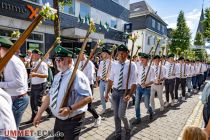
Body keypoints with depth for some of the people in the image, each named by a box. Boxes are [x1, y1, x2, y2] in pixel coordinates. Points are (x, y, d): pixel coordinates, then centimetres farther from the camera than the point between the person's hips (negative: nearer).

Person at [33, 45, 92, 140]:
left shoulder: (77, 76, -20)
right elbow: (50, 95, 10)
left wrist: (70, 108, -31)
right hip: (59, 119, 7)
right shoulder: (57, 76, 5)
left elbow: (88, 97, -24)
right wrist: (39, 114, 10)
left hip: (72, 121, -7)